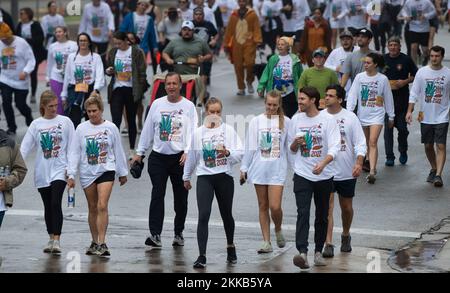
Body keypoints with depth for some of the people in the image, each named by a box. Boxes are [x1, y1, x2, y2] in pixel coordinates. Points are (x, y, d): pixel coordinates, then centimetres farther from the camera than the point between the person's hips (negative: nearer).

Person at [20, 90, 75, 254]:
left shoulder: (65, 122, 1)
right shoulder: (36, 124, 6)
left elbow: (71, 147, 1)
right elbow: (25, 147, 4)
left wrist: (70, 168, -7)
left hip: (59, 170, -3)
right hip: (42, 172, 3)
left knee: (56, 204, -16)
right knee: (48, 207, 10)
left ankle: (56, 241, -18)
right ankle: (51, 239, 23)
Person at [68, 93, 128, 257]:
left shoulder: (111, 128, 0)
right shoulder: (81, 129, 1)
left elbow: (118, 151, 8)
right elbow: (75, 153, 2)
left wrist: (123, 173, 11)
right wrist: (71, 175, -4)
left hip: (106, 171, -2)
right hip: (87, 173, 2)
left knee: (102, 206, -15)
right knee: (92, 208, 10)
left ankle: (102, 243, -18)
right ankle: (94, 242, 23)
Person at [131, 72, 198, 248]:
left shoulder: (188, 106, 2)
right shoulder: (157, 104, 8)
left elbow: (192, 131, -5)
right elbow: (148, 130, 13)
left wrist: (187, 152, -19)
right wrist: (139, 153, 13)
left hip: (179, 157, -1)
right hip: (158, 157, 1)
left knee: (180, 197, 8)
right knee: (157, 195, -9)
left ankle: (178, 233, 22)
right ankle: (155, 234, -13)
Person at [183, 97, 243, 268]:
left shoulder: (228, 130, 0)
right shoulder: (198, 133, 5)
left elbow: (240, 153, -6)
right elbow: (192, 156, 16)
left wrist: (228, 153, -25)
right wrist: (186, 177, 24)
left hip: (224, 177, 0)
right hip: (204, 177, 0)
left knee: (226, 215, 15)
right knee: (203, 216, -12)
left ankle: (230, 246, 40)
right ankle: (202, 256, -13)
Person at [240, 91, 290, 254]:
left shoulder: (285, 122, 1)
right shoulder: (256, 121, 4)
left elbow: (290, 147, 5)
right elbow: (250, 147, 8)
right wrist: (244, 168, 8)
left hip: (277, 169, -2)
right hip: (259, 168, 2)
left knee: (275, 206, -11)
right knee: (263, 206, 6)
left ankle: (278, 230, 19)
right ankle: (266, 242, 12)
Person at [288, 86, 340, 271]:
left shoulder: (327, 119, -6)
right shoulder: (296, 120, 4)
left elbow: (334, 147, -14)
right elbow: (291, 149, 13)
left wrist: (323, 163, -31)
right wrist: (296, 144, -11)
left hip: (324, 175, -1)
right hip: (302, 174, 1)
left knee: (322, 215, 10)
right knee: (303, 213, -14)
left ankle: (318, 252, 23)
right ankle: (302, 253, -25)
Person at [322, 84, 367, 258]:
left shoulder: (350, 118, -3)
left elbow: (360, 143, -5)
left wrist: (359, 163, -19)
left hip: (347, 172, 1)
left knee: (346, 207, 14)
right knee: (327, 207, -9)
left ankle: (345, 236, 37)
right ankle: (328, 244, -10)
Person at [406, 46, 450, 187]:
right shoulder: (422, 72, 0)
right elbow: (414, 93, 3)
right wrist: (409, 111, -4)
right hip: (425, 116, 2)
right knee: (428, 145, 12)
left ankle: (438, 175, -14)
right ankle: (434, 169, 31)